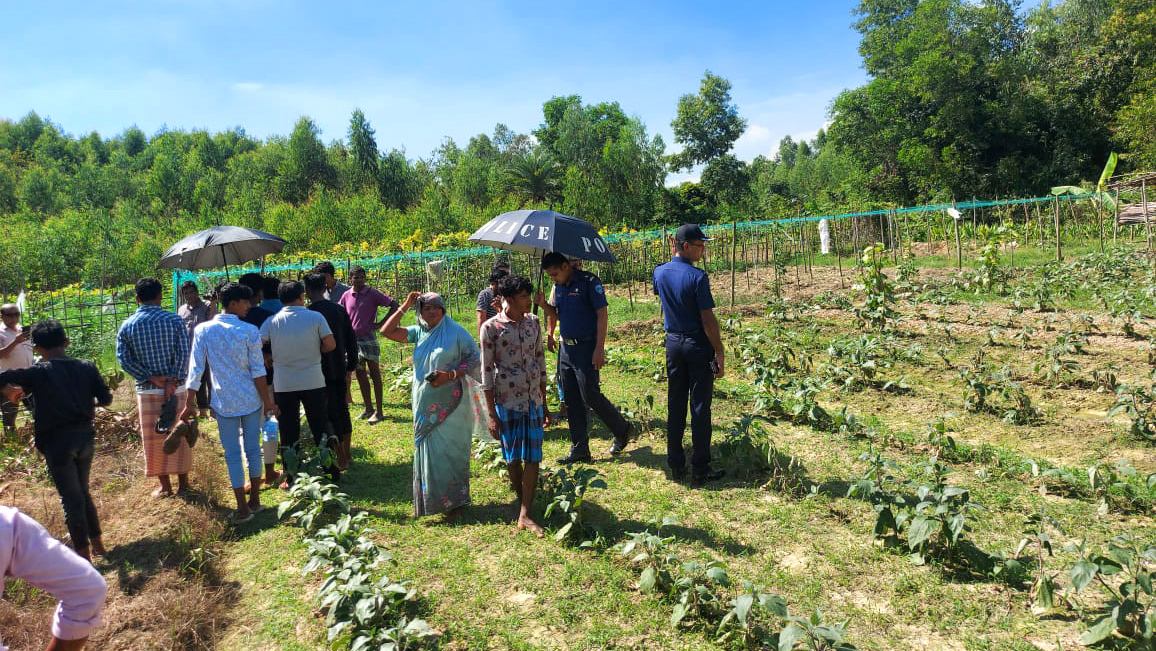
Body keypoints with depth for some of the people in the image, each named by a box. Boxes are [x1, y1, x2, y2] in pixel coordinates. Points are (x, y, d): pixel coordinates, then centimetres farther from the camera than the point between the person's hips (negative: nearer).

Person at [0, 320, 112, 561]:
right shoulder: (87, 368, 1)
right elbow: (106, 399, 1)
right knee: (83, 492, 21)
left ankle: (84, 553, 10)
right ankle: (97, 541, 29)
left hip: (57, 442, -4)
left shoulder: (39, 372, -7)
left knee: (71, 498, 4)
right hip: (85, 437, 4)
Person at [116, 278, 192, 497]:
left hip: (147, 390, 1)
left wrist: (152, 378, -9)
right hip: (176, 387, -1)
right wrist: (173, 381, -14)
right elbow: (184, 353, -13)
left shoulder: (127, 326, 1)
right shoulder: (174, 320, -5)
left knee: (154, 439, 11)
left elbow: (124, 359, -6)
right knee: (180, 436, 10)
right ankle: (183, 483, 18)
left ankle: (165, 487, 18)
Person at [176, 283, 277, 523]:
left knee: (232, 454, 7)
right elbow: (258, 371, -9)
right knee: (253, 449, 12)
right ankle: (255, 500, 23)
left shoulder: (203, 330, -5)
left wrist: (189, 404, 3)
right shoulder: (249, 331, -9)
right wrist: (267, 401, -1)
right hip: (251, 399, 0)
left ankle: (243, 508, 10)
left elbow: (196, 370, -4)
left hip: (224, 402, 1)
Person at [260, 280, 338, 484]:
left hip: (283, 385, 1)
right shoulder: (315, 317, -6)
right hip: (313, 382, -1)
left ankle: (291, 478, 14)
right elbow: (330, 344, -8)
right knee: (321, 428, 11)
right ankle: (331, 471, 18)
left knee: (288, 432, 9)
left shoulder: (272, 321, -3)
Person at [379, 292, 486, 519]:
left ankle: (455, 501, 14)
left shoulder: (457, 333, -7)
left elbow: (474, 360, -8)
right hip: (425, 404, 5)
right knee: (427, 452, 11)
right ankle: (432, 499, 25)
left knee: (450, 451, 0)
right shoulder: (419, 333, 8)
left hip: (450, 405, -5)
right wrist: (404, 306, 0)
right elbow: (387, 331, 6)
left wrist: (449, 375, -20)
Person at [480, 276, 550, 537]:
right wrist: (492, 414, -9)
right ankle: (522, 503, 30)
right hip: (507, 403, -4)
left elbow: (540, 363, 10)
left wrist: (544, 405, 11)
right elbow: (486, 372, -8)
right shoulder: (491, 327, -10)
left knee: (533, 458, 2)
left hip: (534, 401, 4)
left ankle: (524, 514, 8)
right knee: (513, 458, 9)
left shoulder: (534, 322, 3)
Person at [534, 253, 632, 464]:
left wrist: (599, 349, -19)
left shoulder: (589, 282, -10)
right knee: (571, 400, 8)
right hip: (566, 348, 8)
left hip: (586, 348, -8)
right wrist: (543, 304, -2)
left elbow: (602, 314, -13)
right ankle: (579, 449, 17)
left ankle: (622, 430, 17)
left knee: (590, 395, -7)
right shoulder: (559, 287, 11)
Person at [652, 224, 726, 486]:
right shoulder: (697, 277, -17)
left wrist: (674, 256, 20)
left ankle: (676, 466, 18)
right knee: (700, 408, 2)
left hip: (673, 344, 6)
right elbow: (708, 320, -17)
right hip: (698, 346, -6)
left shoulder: (660, 272, 2)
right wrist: (720, 353, -9)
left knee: (675, 405, 11)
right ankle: (700, 469, 8)